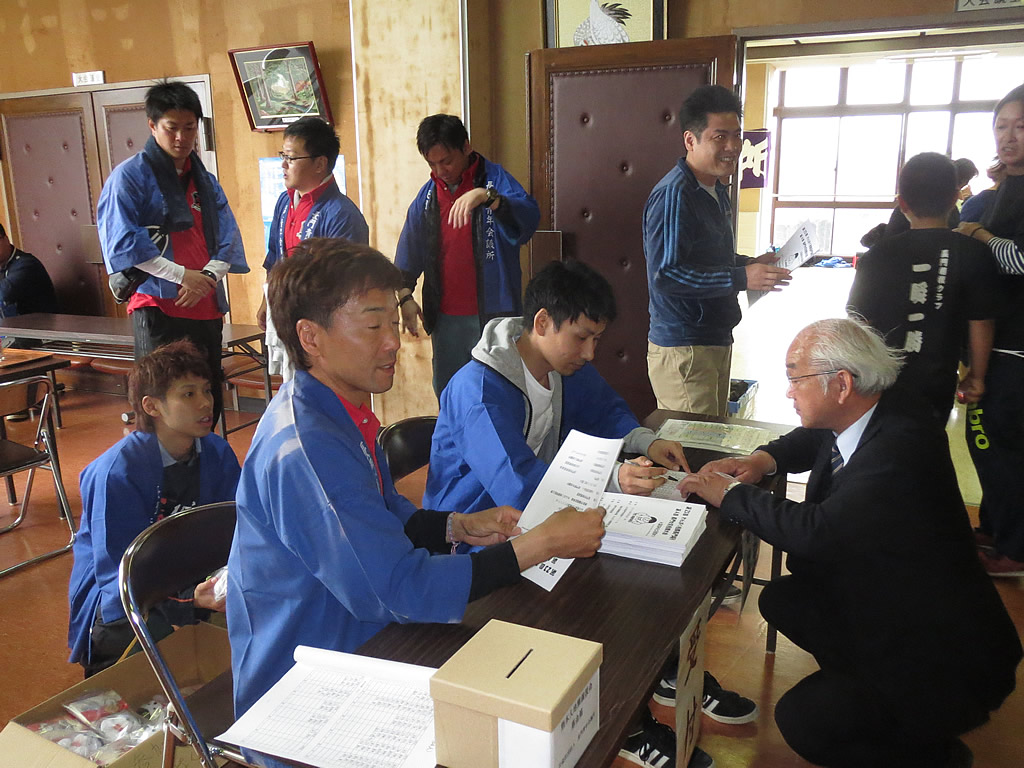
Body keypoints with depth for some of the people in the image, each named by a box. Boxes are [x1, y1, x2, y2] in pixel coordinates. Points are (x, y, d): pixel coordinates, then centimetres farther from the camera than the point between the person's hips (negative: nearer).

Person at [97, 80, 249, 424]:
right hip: (158, 308, -6)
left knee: (209, 404, 12)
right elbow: (123, 242, -11)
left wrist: (209, 276, -10)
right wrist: (184, 275, -15)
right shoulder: (129, 176, -2)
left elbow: (228, 238, 9)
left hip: (206, 307, 6)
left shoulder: (205, 180, 16)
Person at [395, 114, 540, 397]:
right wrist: (405, 297, 7)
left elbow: (530, 217, -24)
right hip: (445, 317, 5)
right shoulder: (428, 194, 10)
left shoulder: (494, 179, -6)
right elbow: (409, 251, 16)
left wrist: (486, 196, -39)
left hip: (492, 313, -5)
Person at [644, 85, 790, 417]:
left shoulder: (716, 190, 14)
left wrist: (750, 263, 7)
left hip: (716, 339, 10)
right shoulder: (673, 194, -18)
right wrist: (742, 278, -24)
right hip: (682, 348, -10)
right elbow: (664, 275, -25)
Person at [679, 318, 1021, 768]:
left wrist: (730, 493, -24)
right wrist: (763, 460, -6)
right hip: (886, 610, 9)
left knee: (802, 721, -15)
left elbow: (815, 531, -40)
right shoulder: (869, 415, -5)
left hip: (947, 663, -9)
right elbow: (812, 438, 15)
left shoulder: (902, 448, -33)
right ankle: (864, 683, 20)